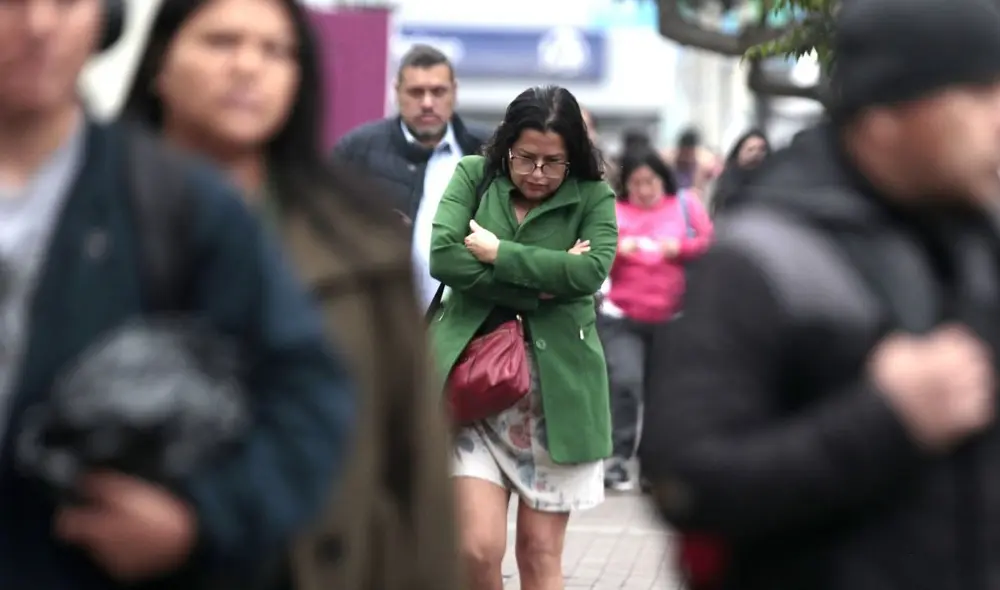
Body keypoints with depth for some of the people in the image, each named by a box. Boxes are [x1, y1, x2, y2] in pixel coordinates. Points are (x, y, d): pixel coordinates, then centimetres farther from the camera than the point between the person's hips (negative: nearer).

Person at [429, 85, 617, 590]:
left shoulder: (592, 197, 3)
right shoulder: (474, 176, 4)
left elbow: (593, 270, -16)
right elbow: (442, 256, -11)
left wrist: (499, 254, -13)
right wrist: (538, 286, -15)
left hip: (557, 389, 0)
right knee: (478, 547, -9)